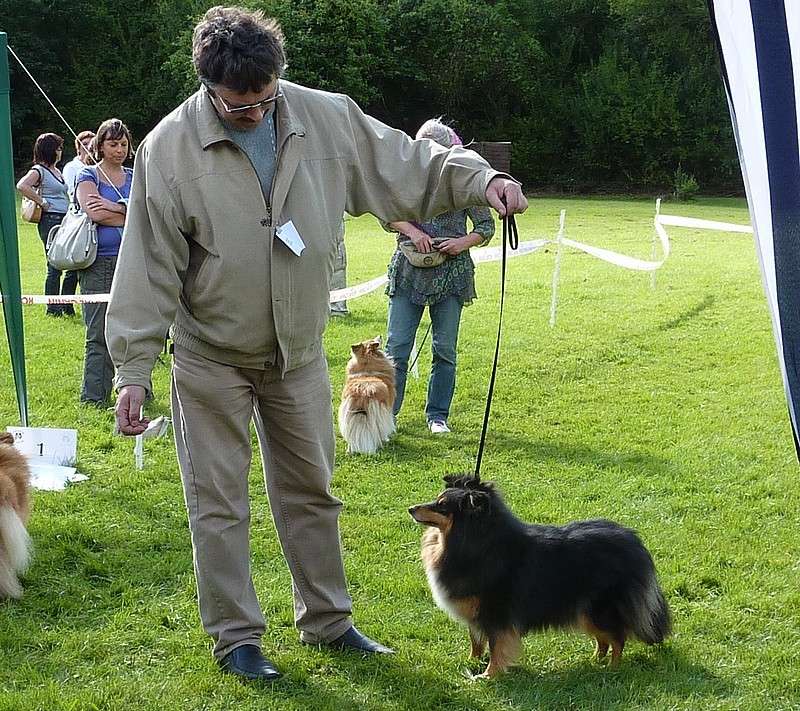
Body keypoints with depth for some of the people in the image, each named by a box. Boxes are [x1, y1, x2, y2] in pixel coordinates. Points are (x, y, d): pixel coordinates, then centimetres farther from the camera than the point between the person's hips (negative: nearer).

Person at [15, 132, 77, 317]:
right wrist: (42, 202, -18)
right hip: (50, 221, -8)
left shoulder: (57, 170, 17)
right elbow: (22, 186, -25)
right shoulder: (39, 170, -8)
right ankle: (52, 308, 5)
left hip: (65, 220, 8)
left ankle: (66, 305, 18)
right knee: (54, 267, -4)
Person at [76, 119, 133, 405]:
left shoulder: (135, 178, 15)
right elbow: (94, 212, -14)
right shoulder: (88, 175, 4)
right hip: (98, 262, -3)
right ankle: (95, 397, 3)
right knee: (99, 333, -2)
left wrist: (114, 207, -14)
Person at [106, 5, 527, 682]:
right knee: (219, 502, 5)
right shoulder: (169, 148, -17)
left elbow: (409, 165, 1)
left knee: (312, 491, 16)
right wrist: (133, 370, -15)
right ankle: (236, 636, 20)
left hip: (299, 353, 3)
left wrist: (479, 179, -17)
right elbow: (150, 268, -15)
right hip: (211, 357, -3)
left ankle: (327, 620, 32)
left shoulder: (329, 119, -9)